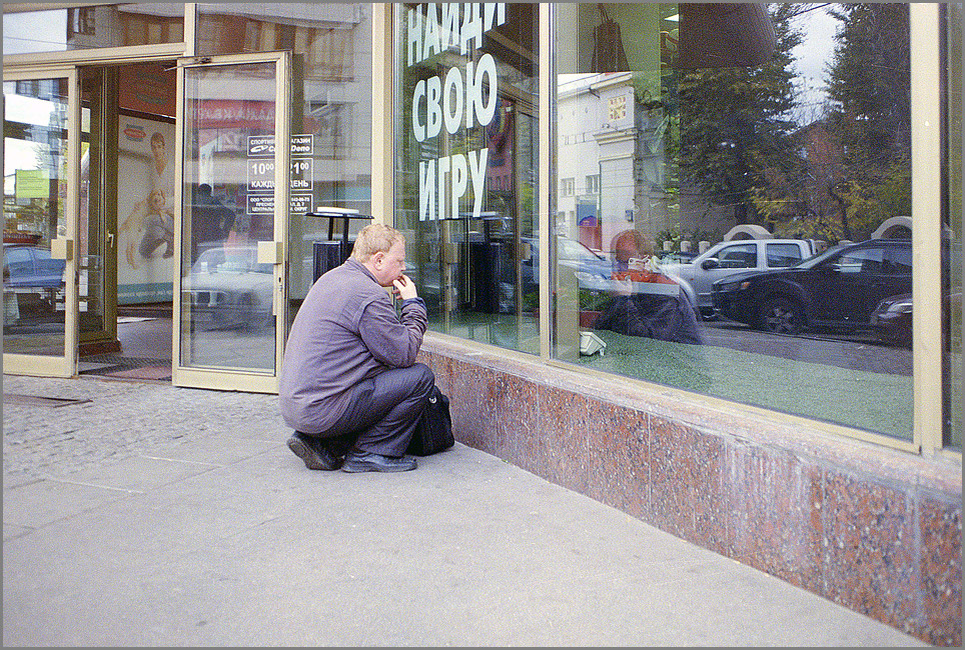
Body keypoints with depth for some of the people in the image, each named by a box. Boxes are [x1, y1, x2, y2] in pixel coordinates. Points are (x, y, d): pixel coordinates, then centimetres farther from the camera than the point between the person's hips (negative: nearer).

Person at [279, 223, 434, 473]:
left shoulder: (333, 278, 15)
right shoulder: (369, 296, -17)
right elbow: (404, 354, -12)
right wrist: (413, 304, 0)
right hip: (322, 410, -10)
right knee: (420, 376, -7)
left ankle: (320, 444, 14)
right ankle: (370, 454, 1)